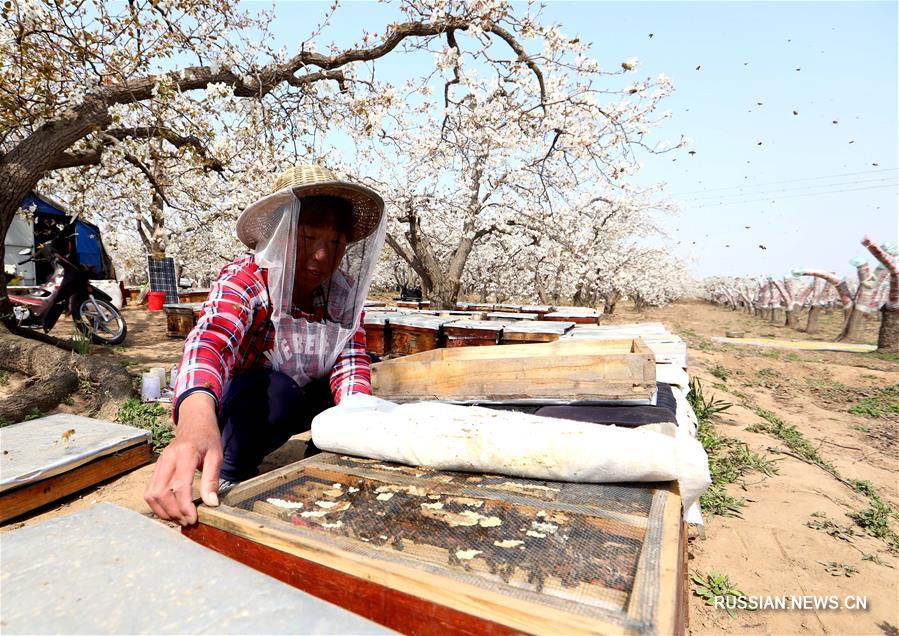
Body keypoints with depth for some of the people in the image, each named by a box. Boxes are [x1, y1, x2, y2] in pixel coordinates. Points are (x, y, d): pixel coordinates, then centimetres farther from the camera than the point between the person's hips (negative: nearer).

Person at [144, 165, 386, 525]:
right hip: (235, 405, -4)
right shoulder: (247, 278, -27)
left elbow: (349, 359, -20)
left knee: (368, 397, -16)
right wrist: (197, 420, -69)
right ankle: (229, 480, -10)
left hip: (299, 403, 5)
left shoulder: (344, 289, -13)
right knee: (276, 389, -35)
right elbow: (210, 339, -47)